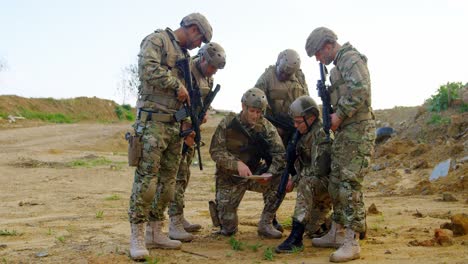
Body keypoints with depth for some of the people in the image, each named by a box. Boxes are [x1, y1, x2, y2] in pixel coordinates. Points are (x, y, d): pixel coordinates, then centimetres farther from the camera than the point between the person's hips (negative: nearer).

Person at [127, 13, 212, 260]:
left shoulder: (184, 55, 23)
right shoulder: (157, 40, -2)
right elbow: (148, 68, -21)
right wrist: (177, 85, -15)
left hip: (176, 125, 9)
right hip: (153, 121, -9)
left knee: (168, 182, 8)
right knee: (145, 179, -11)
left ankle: (155, 232, 16)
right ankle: (137, 236, -6)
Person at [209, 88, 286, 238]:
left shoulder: (266, 127, -7)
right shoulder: (228, 124, -12)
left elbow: (279, 153, -13)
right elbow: (215, 151, -16)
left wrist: (270, 173, -32)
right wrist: (237, 164, -31)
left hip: (255, 174, 3)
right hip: (230, 177, -2)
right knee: (228, 229, -12)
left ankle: (265, 224, -8)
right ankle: (221, 207, 26)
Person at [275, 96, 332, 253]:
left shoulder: (321, 134, -23)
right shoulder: (307, 134, 6)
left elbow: (318, 170, -29)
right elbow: (302, 165, 16)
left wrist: (295, 180, -18)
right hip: (318, 186, 10)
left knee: (306, 183, -38)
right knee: (313, 228, 20)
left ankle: (296, 238, -38)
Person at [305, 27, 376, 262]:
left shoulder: (351, 58, -8)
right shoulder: (339, 65, 21)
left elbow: (361, 91, -22)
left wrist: (340, 115, -17)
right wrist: (333, 115, 8)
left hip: (358, 130, -10)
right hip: (344, 131, 10)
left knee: (350, 185, -11)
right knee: (336, 183, 12)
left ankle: (351, 242, -8)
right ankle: (337, 233, 22)